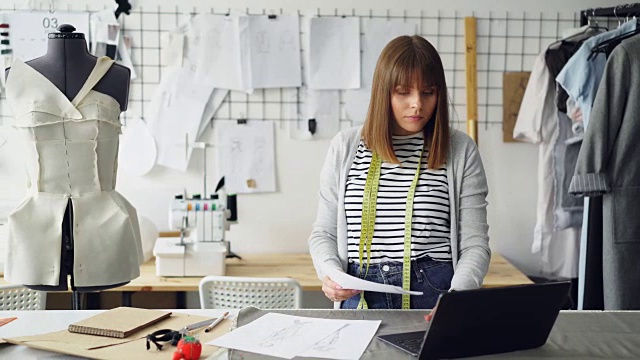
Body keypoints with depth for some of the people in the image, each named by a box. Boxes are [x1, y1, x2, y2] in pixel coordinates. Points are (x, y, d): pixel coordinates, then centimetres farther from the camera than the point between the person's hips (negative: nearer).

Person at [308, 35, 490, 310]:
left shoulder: (460, 150, 7)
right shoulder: (345, 147, 11)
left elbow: (475, 243, 4)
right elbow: (323, 233, 16)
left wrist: (456, 297, -13)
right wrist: (330, 274, -4)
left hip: (436, 295, -1)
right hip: (359, 296, 1)